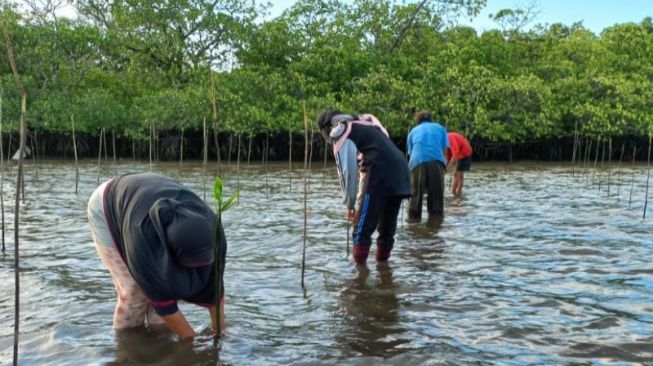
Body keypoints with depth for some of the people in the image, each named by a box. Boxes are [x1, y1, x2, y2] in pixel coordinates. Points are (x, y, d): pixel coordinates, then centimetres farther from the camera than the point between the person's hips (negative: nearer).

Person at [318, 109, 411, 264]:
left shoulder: (340, 132, 6)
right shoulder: (367, 121, 29)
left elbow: (348, 171, -1)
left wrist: (349, 205, 8)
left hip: (380, 173, -7)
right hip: (400, 170, 7)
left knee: (363, 229, 3)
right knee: (388, 227, 18)